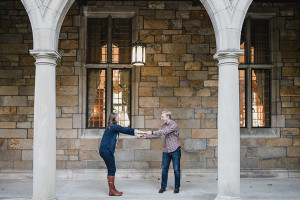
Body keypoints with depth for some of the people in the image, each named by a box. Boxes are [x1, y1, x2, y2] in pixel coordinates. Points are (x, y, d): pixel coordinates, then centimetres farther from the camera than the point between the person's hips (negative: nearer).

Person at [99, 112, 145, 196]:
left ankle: (112, 189, 18)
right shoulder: (114, 127, -13)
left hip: (106, 151, 9)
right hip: (106, 150, -9)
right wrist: (143, 132, -9)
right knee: (112, 170, -4)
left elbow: (125, 131, 20)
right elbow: (127, 130, -14)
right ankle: (111, 191, 1)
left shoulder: (112, 127, 15)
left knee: (111, 170, 12)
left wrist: (135, 134, 17)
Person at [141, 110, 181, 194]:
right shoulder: (163, 126, 9)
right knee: (164, 169, 8)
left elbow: (165, 132, -26)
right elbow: (157, 135, 12)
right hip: (166, 151, 6)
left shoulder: (174, 125, -14)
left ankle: (177, 187, 14)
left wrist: (152, 132, -29)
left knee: (176, 170, 2)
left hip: (175, 150, -6)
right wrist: (146, 136, 0)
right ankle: (163, 186, 18)